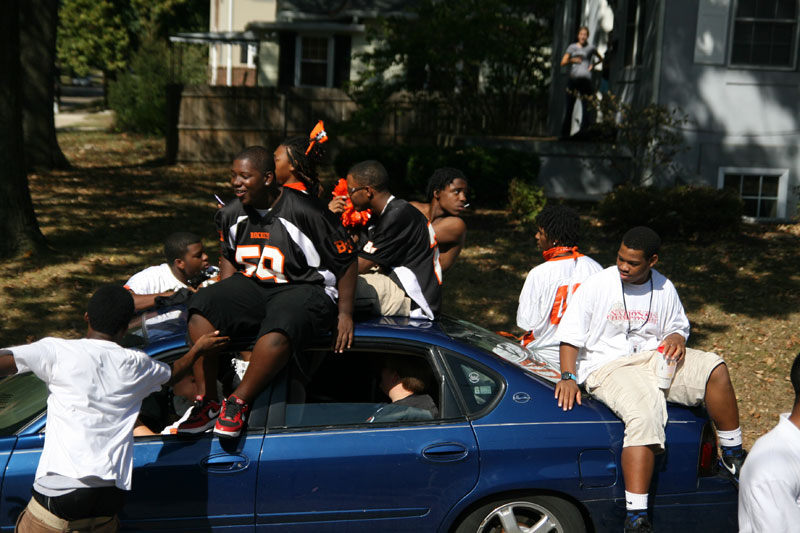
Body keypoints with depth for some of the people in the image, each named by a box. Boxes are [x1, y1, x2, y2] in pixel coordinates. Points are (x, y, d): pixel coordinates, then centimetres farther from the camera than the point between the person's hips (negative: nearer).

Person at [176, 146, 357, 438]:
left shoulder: (306, 211, -14)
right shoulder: (230, 214, 4)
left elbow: (346, 260, -6)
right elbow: (228, 255, 24)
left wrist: (345, 315, -7)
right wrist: (226, 296, 9)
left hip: (304, 289, -5)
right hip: (251, 285, 6)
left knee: (279, 330, -39)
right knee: (201, 306, -20)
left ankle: (238, 402, -21)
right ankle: (206, 403, -16)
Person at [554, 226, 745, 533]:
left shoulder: (664, 289, 10)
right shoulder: (596, 285, -2)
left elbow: (679, 326, 23)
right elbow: (571, 336, -3)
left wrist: (677, 338, -4)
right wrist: (568, 376, -18)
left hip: (654, 358, 5)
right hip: (607, 367, -5)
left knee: (714, 369, -18)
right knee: (644, 415, -33)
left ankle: (732, 457, -1)